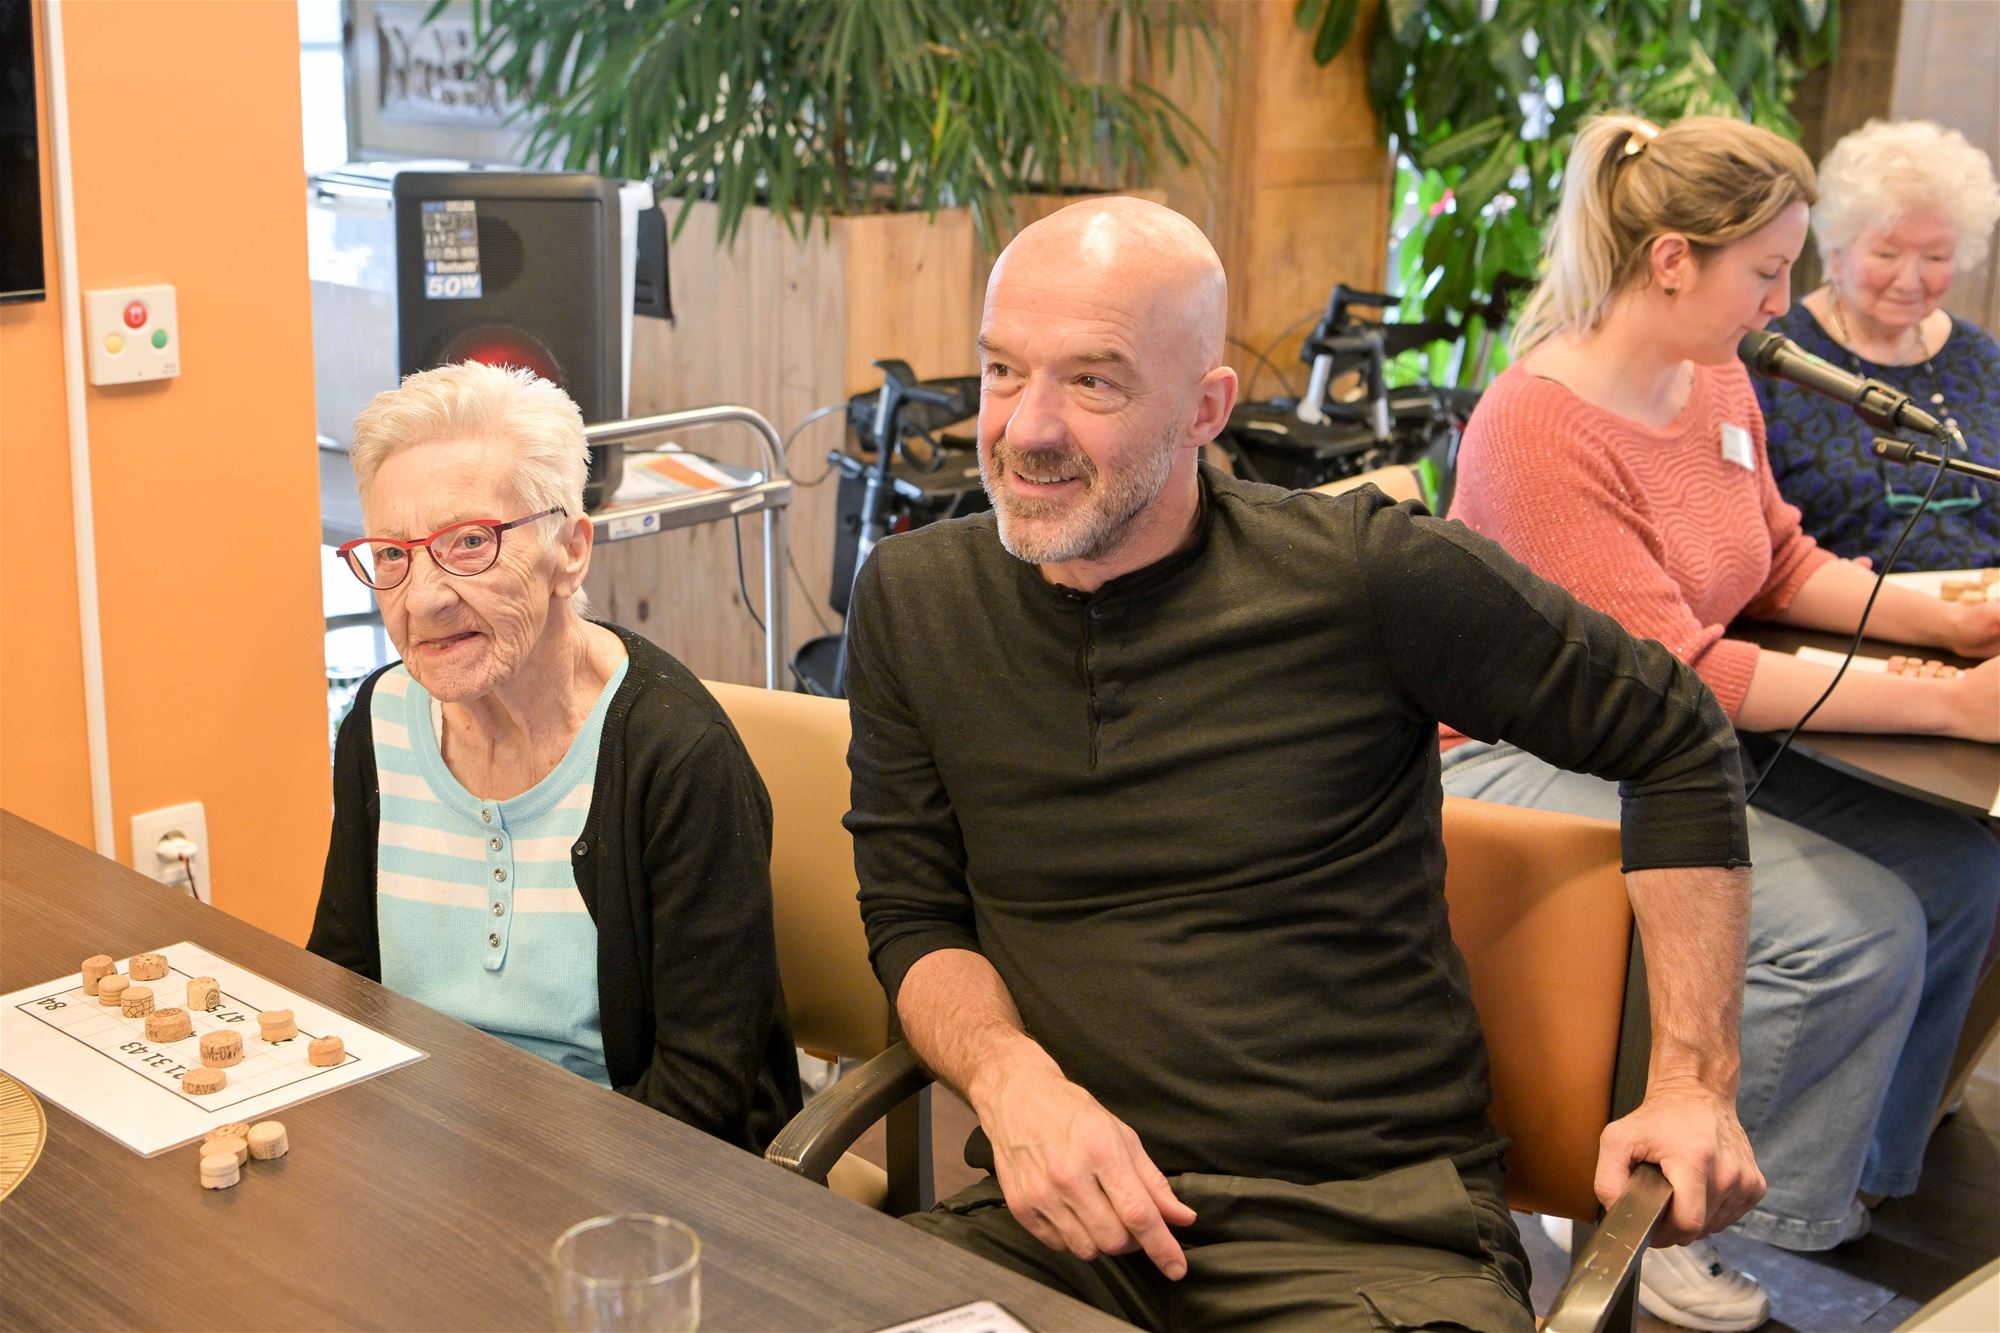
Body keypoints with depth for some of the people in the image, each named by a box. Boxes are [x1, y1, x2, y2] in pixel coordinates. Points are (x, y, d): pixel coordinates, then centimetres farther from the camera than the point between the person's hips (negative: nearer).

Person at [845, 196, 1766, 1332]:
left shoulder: (1368, 576, -8)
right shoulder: (914, 602, 3)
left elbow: (1677, 739, 4)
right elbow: (916, 919, 9)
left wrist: (1694, 1079, 1)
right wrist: (1011, 1078, -13)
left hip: (1372, 1226, -2)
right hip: (1064, 1209, 3)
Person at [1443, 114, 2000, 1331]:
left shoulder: (1719, 383, 3)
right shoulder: (1537, 428, -23)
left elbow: (1784, 564, 17)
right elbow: (1677, 673, -25)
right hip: (1528, 764, -8)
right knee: (1854, 929, -21)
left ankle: (1837, 1174, 18)